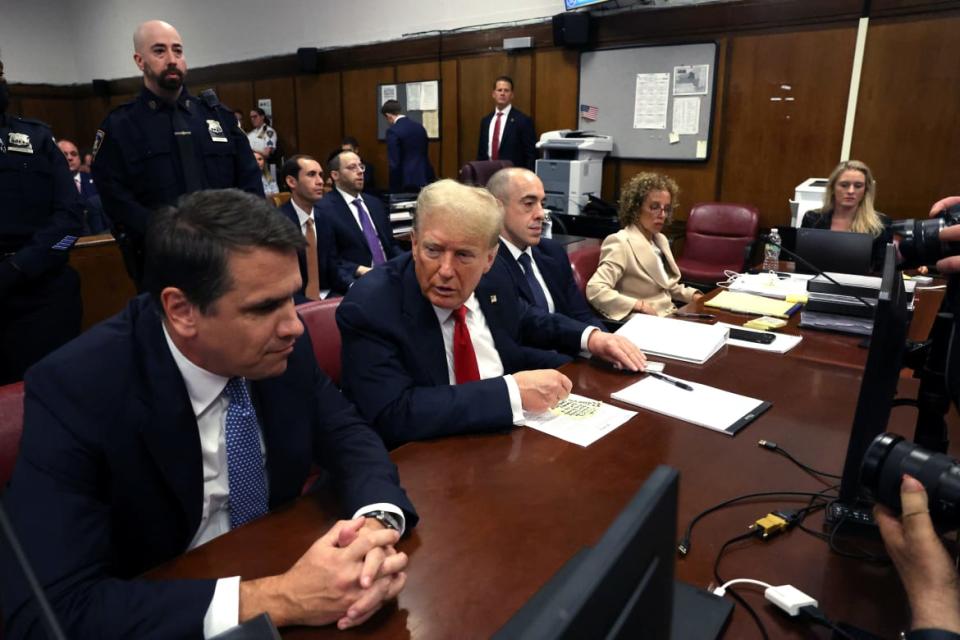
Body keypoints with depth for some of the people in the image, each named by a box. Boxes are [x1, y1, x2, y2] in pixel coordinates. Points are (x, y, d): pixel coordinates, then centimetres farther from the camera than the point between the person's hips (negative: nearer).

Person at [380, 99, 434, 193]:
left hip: (407, 183, -6)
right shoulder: (419, 126, 10)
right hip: (424, 180, 7)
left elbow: (394, 163, -14)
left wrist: (394, 189, -10)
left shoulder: (393, 131, -10)